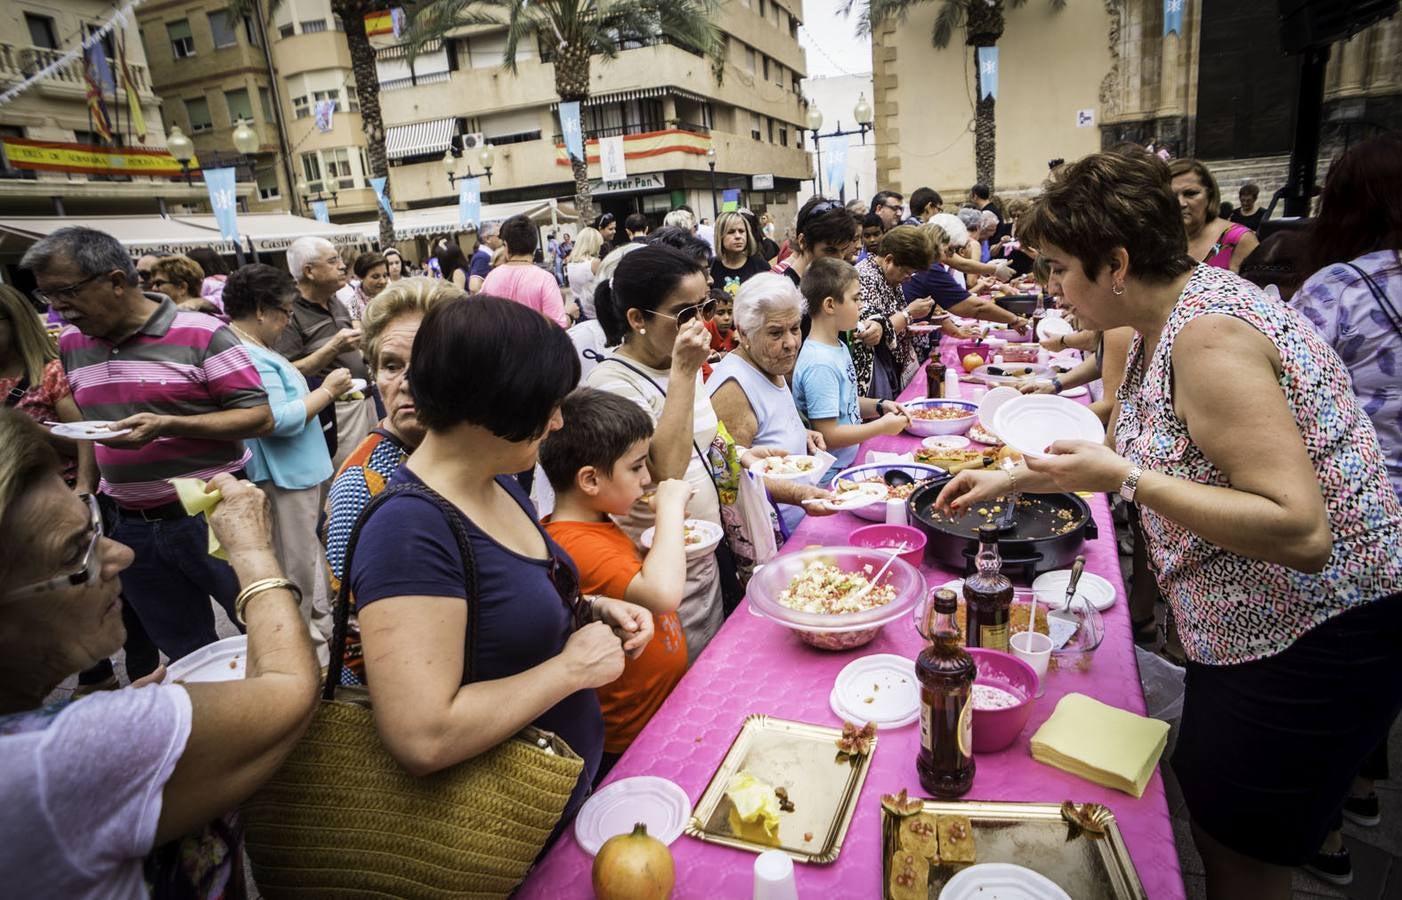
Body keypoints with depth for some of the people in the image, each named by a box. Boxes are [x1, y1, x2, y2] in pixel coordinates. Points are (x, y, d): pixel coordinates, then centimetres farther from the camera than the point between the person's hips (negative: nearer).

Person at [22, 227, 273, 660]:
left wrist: (167, 425, -24)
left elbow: (259, 417, -14)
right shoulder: (70, 344, 7)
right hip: (129, 526, 6)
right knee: (186, 657, 18)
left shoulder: (200, 333, -13)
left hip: (211, 515, -6)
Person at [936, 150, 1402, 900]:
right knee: (1209, 811, 24)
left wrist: (1127, 481, -31)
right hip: (1244, 625, 9)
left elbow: (1301, 532, -32)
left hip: (1314, 636, -9)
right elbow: (1128, 453, 17)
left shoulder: (1208, 338, -27)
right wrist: (1012, 477, 15)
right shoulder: (1160, 322, 3)